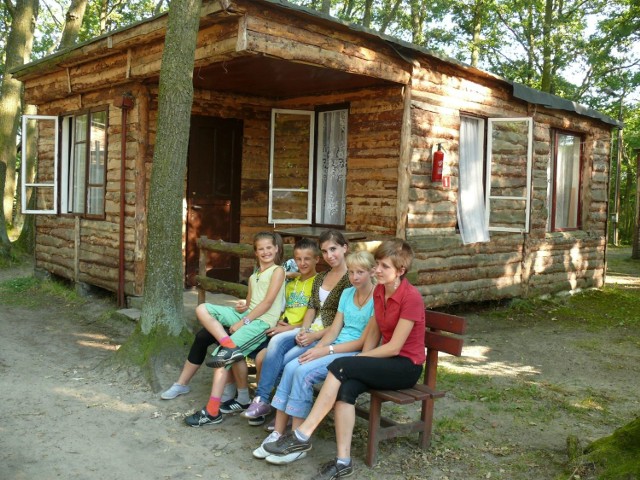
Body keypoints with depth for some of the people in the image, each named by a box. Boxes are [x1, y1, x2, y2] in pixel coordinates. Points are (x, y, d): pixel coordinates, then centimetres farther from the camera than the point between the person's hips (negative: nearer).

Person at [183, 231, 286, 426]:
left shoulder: (278, 271, 0)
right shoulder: (254, 276, 23)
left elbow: (268, 302, -9)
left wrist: (243, 321, -13)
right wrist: (241, 307, -3)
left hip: (262, 322, -8)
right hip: (247, 315, 8)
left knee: (224, 356, -20)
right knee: (202, 309, -8)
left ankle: (213, 411, -14)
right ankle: (229, 347, -25)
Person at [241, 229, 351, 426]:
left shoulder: (350, 279, -7)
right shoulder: (320, 277, 17)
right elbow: (312, 308, 13)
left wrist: (315, 336, -17)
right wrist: (303, 330, -6)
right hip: (311, 330, 6)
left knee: (284, 360, -21)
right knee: (276, 341, -22)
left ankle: (262, 398, -2)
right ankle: (261, 399, -22)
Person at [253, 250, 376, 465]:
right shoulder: (347, 293, 14)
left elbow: (364, 341, -14)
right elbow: (334, 329, 12)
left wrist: (326, 350, -17)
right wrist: (317, 348, -7)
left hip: (358, 354, -7)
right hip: (335, 348, 7)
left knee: (304, 371, -26)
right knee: (291, 367, -18)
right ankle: (278, 433, -13)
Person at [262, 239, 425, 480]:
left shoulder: (411, 297, -19)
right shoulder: (379, 291, 5)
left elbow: (394, 347, -19)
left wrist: (358, 360, -13)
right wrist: (362, 361, -6)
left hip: (406, 366, -6)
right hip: (386, 360, 6)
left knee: (340, 367, -26)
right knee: (346, 388, -25)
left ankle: (302, 435, -20)